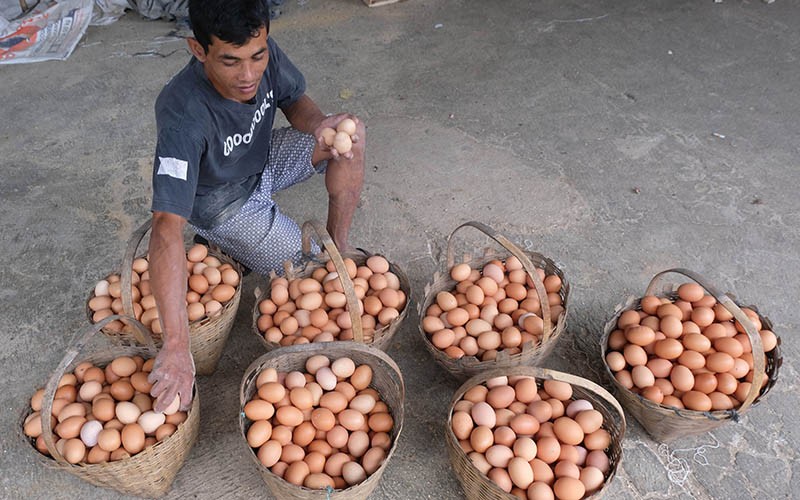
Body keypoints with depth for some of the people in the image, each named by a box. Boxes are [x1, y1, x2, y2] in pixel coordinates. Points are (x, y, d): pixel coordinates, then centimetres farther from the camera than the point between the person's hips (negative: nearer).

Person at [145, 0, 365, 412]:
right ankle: (221, 246, 12)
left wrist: (319, 124, -29)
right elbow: (167, 228, -48)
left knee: (352, 133, -13)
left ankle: (339, 250, -1)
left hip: (262, 162, 6)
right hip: (218, 202, -5)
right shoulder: (184, 114, -40)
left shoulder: (263, 54, -23)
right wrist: (176, 346, -55)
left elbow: (295, 101, -2)